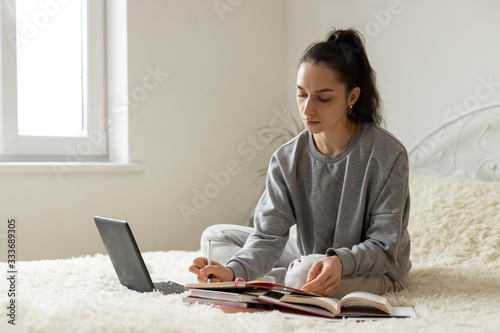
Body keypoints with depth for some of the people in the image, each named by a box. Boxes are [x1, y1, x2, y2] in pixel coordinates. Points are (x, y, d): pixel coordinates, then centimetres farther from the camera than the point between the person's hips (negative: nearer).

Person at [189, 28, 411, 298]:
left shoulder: (387, 154, -19)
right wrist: (233, 271, -36)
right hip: (311, 257, 5)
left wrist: (340, 262, -39)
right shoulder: (286, 159, -7)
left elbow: (383, 247, -18)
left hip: (377, 273, -5)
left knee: (304, 274, -38)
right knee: (215, 236, 1)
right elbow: (269, 235, -15)